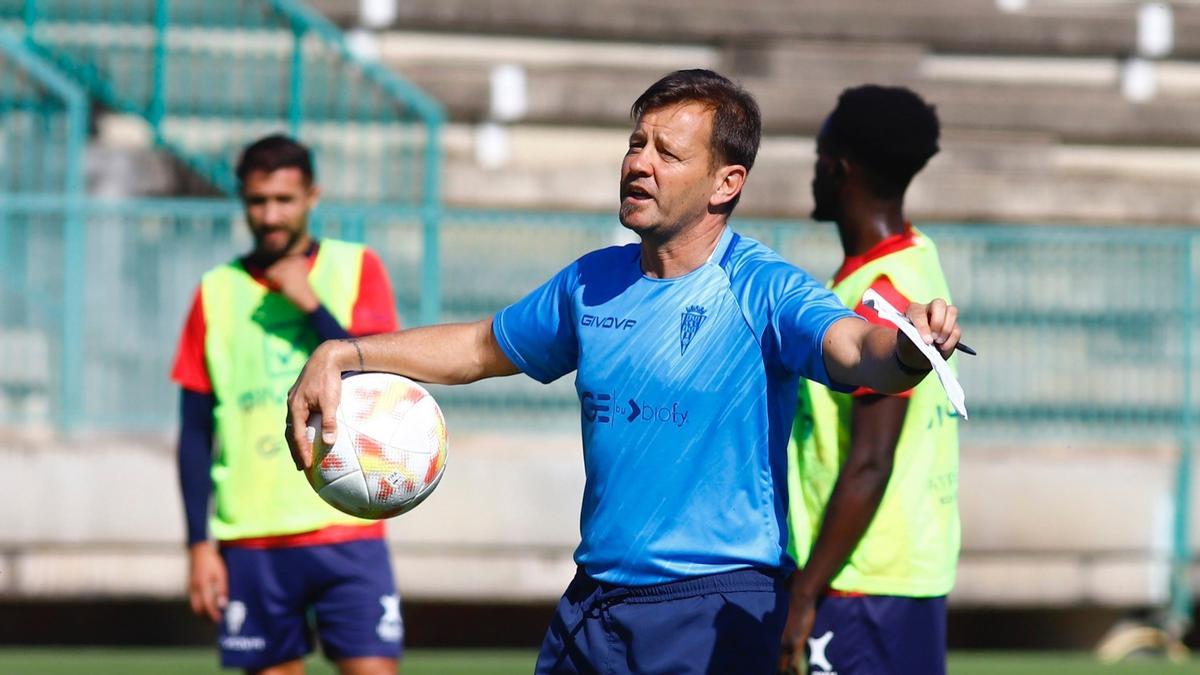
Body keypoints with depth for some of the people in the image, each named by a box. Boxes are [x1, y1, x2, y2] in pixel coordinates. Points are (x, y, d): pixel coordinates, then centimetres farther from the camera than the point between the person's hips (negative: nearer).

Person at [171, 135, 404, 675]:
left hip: (347, 532, -1)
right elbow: (195, 434, 7)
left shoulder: (356, 269, 5)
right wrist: (200, 544, 1)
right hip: (250, 540, 1)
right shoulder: (217, 291, 7)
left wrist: (310, 305, -12)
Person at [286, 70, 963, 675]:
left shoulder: (763, 291, -11)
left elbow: (855, 350, -29)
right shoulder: (593, 284, 9)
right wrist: (340, 357, 14)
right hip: (593, 600, 6)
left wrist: (907, 348, -53)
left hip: (716, 611, -6)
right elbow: (481, 347, 24)